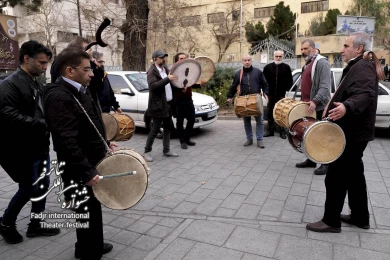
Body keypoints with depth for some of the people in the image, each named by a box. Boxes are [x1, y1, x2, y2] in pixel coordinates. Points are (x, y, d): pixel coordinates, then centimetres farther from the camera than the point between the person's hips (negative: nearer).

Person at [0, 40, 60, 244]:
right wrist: (45, 124, -28)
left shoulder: (37, 84, 11)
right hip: (22, 149, -8)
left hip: (40, 146, 8)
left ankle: (35, 225, 29)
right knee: (29, 188, 3)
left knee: (43, 185, 13)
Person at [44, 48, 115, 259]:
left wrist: (104, 142, 18)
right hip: (80, 170, -10)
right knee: (88, 214, 6)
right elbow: (66, 140, -29)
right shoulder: (59, 96, -22)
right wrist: (87, 172, -30)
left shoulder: (79, 90, 10)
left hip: (91, 162, 10)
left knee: (93, 209, 24)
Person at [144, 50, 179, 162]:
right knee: (155, 129, -3)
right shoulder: (152, 72, -12)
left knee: (167, 128, 13)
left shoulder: (165, 69, 13)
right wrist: (168, 79, -32)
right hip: (158, 105, -8)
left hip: (168, 104, 8)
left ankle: (166, 150, 24)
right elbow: (153, 86, -29)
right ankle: (147, 151, 8)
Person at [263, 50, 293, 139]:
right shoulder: (268, 67, 4)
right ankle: (270, 130, 18)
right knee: (270, 113, 8)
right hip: (270, 95, 2)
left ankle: (283, 131, 11)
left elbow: (290, 81, 4)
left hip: (281, 95, -1)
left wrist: (285, 90, -2)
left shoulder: (286, 67, 1)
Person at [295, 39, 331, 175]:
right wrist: (302, 100, 16)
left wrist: (315, 101, -33)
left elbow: (325, 87, -22)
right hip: (307, 106, 9)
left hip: (318, 106, -9)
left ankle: (326, 163, 8)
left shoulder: (321, 62, -11)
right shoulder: (308, 64, 18)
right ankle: (311, 160, 24)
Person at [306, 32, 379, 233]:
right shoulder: (356, 67, 17)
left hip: (351, 134, -11)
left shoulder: (362, 68, -17)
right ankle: (360, 217, 29)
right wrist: (334, 106, 36)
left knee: (336, 177, -4)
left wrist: (347, 107, -53)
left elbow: (365, 94, -35)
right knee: (354, 175, 17)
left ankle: (331, 221, 7)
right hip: (351, 133, 11)